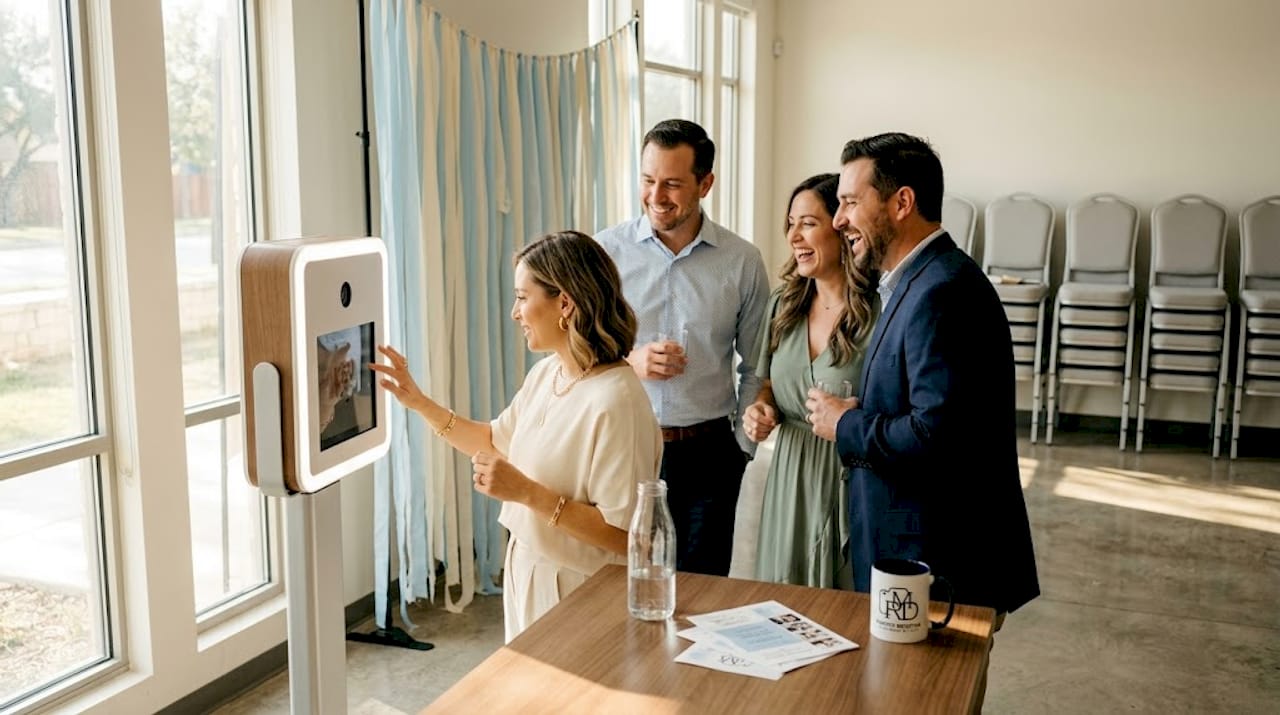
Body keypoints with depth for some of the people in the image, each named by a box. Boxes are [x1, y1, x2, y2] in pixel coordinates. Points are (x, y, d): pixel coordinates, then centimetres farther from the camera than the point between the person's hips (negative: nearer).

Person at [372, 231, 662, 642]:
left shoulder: (614, 400, -27)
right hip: (528, 573, 8)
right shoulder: (545, 373, 1)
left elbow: (625, 535, -27)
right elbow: (496, 441, 18)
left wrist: (528, 492, -28)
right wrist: (418, 402, 9)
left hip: (578, 593, -8)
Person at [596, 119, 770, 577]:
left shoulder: (742, 261, -1)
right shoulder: (605, 251, -2)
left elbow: (755, 367, 7)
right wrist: (628, 362, -15)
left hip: (707, 453, 1)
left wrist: (742, 447, 4)